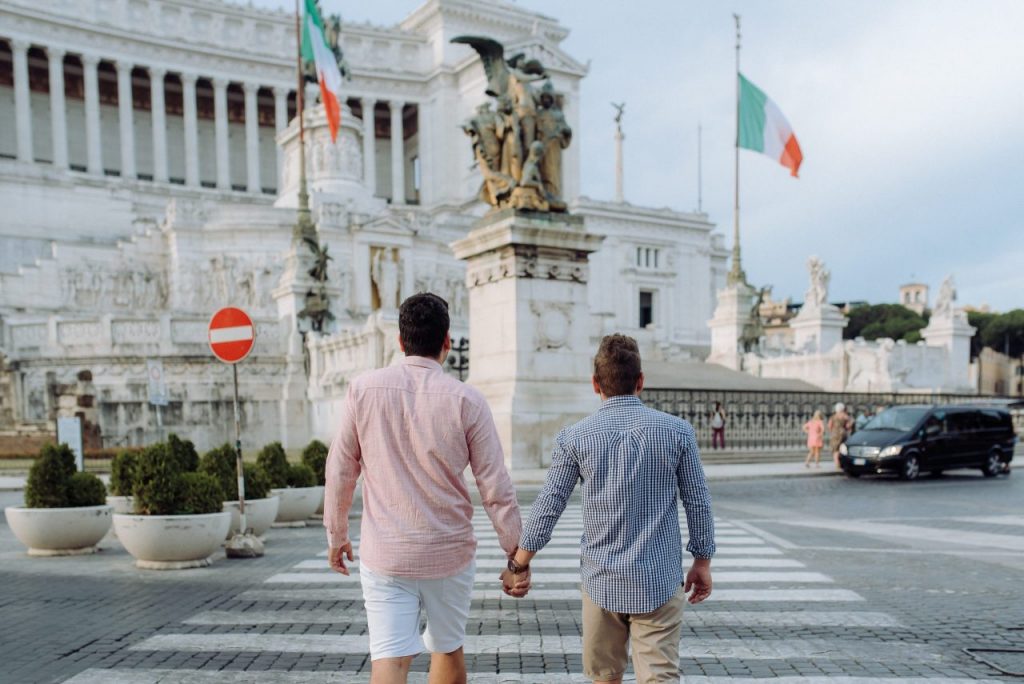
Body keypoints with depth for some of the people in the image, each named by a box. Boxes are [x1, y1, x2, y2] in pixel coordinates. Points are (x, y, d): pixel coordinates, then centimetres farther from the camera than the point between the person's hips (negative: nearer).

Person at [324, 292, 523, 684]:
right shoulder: (466, 401, -9)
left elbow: (341, 469, 0)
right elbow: (496, 489, -7)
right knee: (447, 650, 21)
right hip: (449, 554, 0)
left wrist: (336, 534, 14)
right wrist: (516, 554, 4)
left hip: (384, 556, 0)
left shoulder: (364, 389, -6)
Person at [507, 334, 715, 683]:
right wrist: (702, 561, 12)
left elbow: (548, 507, -3)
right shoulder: (677, 431, -4)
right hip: (660, 580, -1)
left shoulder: (574, 437, -6)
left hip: (601, 579, 1)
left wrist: (520, 563, 9)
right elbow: (698, 502, 0)